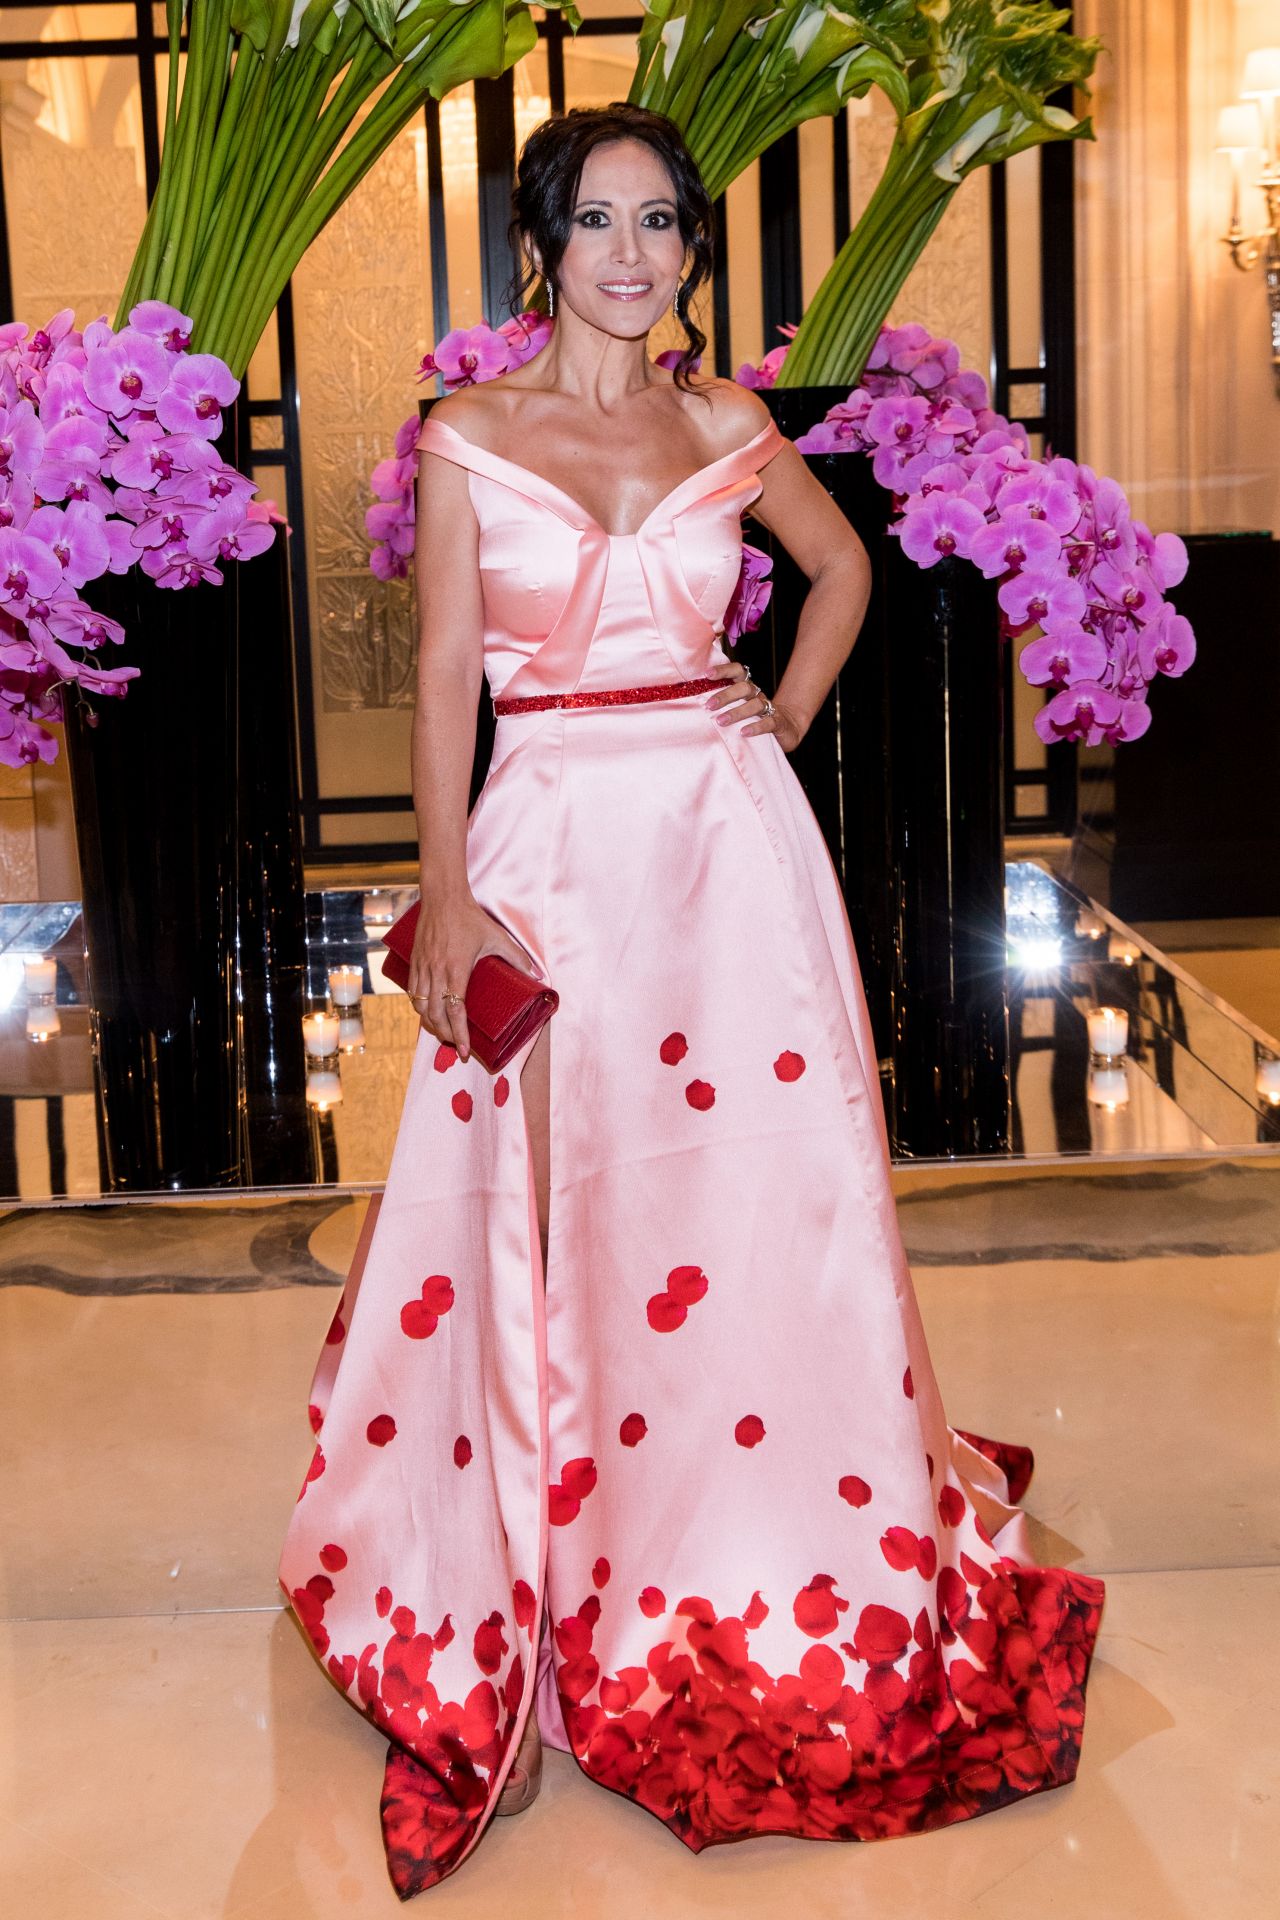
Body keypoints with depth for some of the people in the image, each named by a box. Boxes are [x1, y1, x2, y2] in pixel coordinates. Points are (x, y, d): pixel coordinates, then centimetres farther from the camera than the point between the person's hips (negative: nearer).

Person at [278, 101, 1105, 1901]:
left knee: (755, 1189, 4)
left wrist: (788, 710, 8)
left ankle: (777, 1568, 21)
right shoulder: (468, 436, 2)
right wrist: (447, 892, -7)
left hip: (730, 835, 2)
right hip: (551, 839, -1)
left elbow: (844, 563, 24)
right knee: (556, 1210, 2)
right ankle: (563, 1590, 18)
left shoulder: (727, 425, 8)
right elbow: (447, 670, -1)